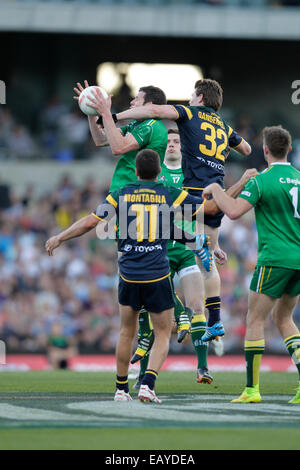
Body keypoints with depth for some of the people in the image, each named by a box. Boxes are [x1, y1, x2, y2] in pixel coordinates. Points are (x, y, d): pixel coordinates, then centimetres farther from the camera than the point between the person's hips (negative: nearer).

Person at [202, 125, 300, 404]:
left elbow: (234, 211, -18)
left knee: (255, 319, 2)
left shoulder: (262, 180, -9)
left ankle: (252, 388, -2)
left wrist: (215, 190, -3)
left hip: (275, 258, -6)